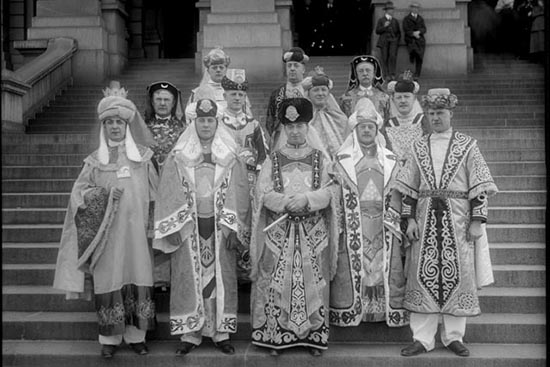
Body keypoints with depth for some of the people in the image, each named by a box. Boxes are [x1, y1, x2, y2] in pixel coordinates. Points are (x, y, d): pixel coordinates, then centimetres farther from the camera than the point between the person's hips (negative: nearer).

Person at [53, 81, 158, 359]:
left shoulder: (142, 155, 7)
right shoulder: (95, 160, 8)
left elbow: (154, 193, 9)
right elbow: (78, 193, 5)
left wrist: (153, 225, 5)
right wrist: (104, 195, -11)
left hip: (136, 231, 0)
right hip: (107, 234, 0)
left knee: (138, 280, -1)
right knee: (109, 281, -1)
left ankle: (136, 334, 13)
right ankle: (110, 338, 12)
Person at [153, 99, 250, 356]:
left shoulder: (229, 156, 3)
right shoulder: (179, 156, 2)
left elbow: (238, 192, 0)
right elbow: (169, 192, 0)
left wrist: (232, 227, -7)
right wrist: (174, 227, -7)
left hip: (219, 226, 0)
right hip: (188, 226, 0)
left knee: (220, 276, 4)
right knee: (189, 276, 2)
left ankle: (221, 331, 14)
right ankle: (190, 333, 11)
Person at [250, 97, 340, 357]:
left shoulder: (321, 159, 7)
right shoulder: (272, 160, 7)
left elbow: (330, 191, -2)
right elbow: (264, 193, -2)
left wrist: (306, 199, -20)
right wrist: (287, 203, -19)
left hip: (313, 232, 0)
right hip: (279, 231, 0)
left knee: (312, 283, 2)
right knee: (278, 283, -1)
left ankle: (313, 335, 13)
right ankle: (276, 335, 9)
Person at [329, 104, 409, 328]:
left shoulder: (390, 160, 12)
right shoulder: (342, 159, 5)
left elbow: (395, 192, 9)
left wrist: (392, 218, -2)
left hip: (383, 224, 2)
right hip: (352, 223, -2)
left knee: (388, 267, 2)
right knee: (350, 267, -2)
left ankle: (391, 311, 12)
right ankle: (348, 312, 7)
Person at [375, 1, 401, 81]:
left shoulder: (395, 21, 15)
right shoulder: (381, 20, 8)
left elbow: (399, 32, 22)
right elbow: (377, 31, 0)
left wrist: (397, 39, 8)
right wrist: (384, 26, -13)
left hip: (393, 41, 1)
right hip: (384, 41, -1)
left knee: (393, 56, -18)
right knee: (385, 58, -4)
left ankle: (392, 74, -16)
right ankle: (387, 74, 6)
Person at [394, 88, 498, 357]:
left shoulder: (467, 145, 3)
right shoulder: (419, 147, 10)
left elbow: (479, 187, -1)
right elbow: (409, 188, 10)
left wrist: (477, 221, -7)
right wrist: (410, 219, 1)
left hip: (458, 219, -2)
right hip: (426, 220, 2)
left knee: (457, 275, 2)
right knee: (423, 275, 0)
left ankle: (454, 336, 15)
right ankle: (422, 338, 7)